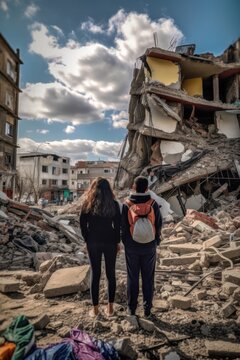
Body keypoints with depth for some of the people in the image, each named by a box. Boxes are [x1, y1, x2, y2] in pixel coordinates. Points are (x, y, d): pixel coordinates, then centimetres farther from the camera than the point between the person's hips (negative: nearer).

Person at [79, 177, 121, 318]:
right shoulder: (114, 204, -6)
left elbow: (83, 224, -2)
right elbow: (118, 225, -4)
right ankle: (110, 307, 22)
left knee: (95, 274, 11)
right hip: (110, 242, 0)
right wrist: (117, 241, 7)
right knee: (111, 273, 12)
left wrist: (88, 239, 8)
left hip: (93, 242, 0)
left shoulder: (88, 203, -4)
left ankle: (95, 309, 20)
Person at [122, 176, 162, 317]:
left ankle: (132, 308, 27)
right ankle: (147, 308, 25)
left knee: (133, 277, 16)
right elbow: (159, 224, -7)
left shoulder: (127, 205, -16)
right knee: (148, 278, 15)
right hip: (149, 246, 0)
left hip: (132, 247, 0)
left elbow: (123, 226, -8)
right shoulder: (153, 204, -15)